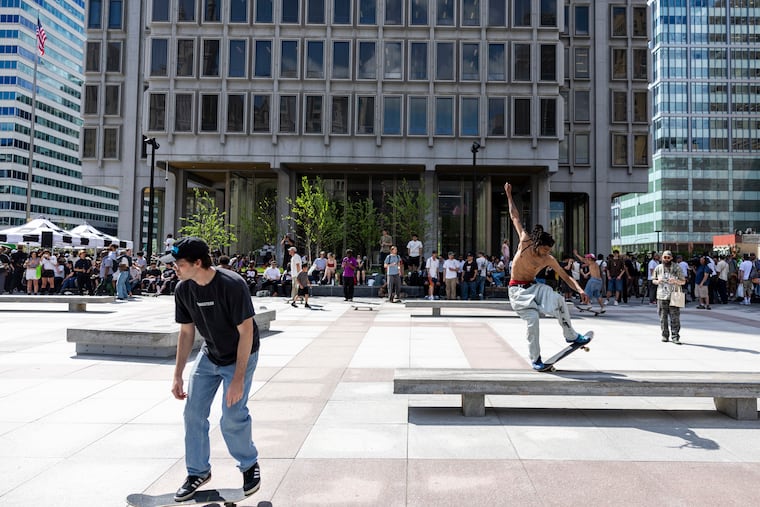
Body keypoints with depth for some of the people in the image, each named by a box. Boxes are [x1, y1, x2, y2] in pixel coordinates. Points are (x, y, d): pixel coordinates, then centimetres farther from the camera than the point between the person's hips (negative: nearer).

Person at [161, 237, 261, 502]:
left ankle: (249, 465, 17)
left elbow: (246, 332, -25)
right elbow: (186, 332, 0)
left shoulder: (232, 285, -30)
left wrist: (238, 378, -27)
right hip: (209, 355, 6)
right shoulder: (183, 289, -11)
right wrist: (178, 375, 0)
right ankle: (198, 472, 22)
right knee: (193, 413, 2)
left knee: (232, 418, -11)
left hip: (240, 356, -6)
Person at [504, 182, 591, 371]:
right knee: (533, 319, -20)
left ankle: (570, 335, -5)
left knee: (558, 300, -23)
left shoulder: (549, 260, -6)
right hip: (518, 289, -3)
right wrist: (509, 196, 5)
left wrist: (580, 290, -17)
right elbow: (515, 217, -2)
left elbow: (566, 277, -1)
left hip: (533, 286, 3)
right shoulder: (525, 242, -11)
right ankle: (535, 360, -7)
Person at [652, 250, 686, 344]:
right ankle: (665, 335, 15)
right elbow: (653, 280, 16)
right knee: (663, 317, 5)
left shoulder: (677, 267, 2)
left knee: (675, 318, -5)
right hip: (661, 296, 2)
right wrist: (657, 281, -7)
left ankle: (675, 337, 0)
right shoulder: (658, 268, 8)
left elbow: (683, 281, 3)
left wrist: (675, 281, -17)